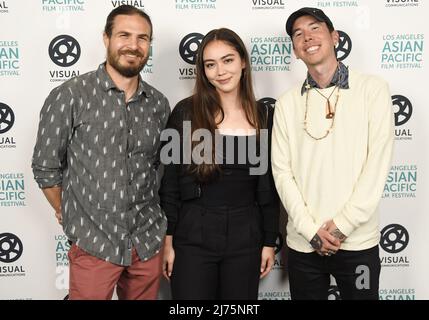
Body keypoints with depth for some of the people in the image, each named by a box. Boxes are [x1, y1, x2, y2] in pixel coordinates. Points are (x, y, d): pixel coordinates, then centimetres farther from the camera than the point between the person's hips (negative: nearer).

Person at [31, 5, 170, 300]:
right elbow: (46, 166, -3)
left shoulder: (159, 103, 2)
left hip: (149, 240, 4)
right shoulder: (69, 96, -10)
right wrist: (70, 215, 5)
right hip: (94, 242, -4)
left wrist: (147, 215, 11)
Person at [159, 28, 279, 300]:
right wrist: (168, 240, -4)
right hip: (193, 236, -2)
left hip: (245, 236, 2)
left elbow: (269, 185, 6)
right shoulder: (186, 112, -5)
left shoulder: (263, 116, 2)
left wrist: (270, 241, 5)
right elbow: (170, 181, -3)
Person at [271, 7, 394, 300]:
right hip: (303, 243, 2)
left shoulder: (373, 89, -1)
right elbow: (282, 171, 0)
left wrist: (342, 225, -12)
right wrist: (312, 230, -9)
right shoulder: (287, 103, 5)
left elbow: (378, 163, -7)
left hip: (358, 242, -2)